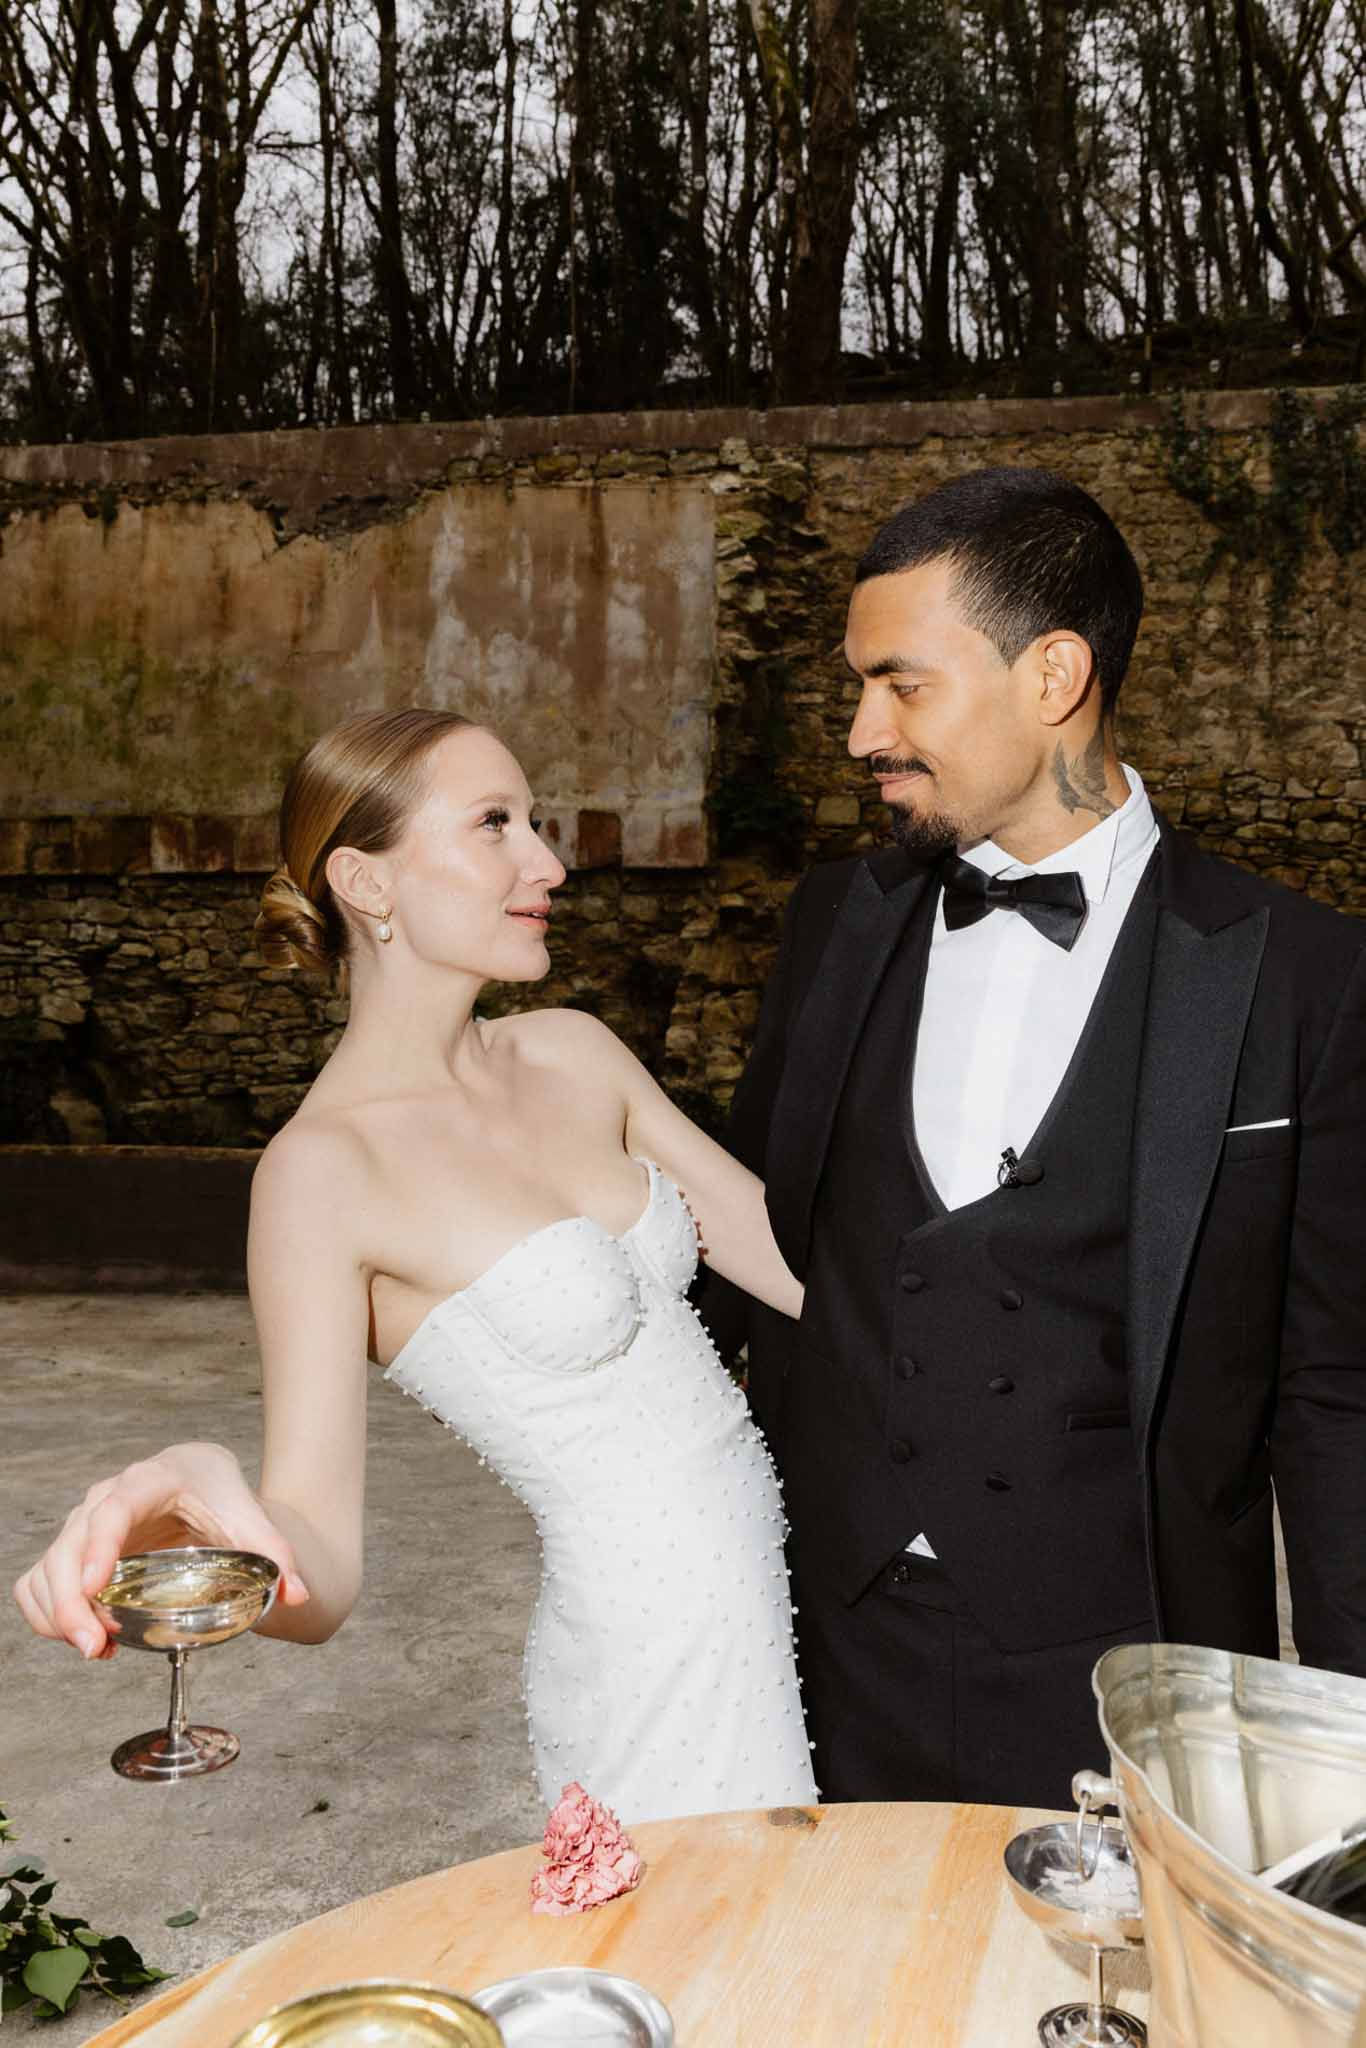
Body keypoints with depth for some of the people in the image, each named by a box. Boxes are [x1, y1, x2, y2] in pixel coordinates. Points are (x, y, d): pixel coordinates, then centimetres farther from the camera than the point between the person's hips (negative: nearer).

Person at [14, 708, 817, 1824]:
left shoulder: (573, 1051, 0)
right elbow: (321, 1573, -24)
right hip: (656, 1666, -6)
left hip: (769, 1587, 7)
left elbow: (800, 1261, 3)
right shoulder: (324, 1168, -19)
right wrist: (221, 1523, -44)